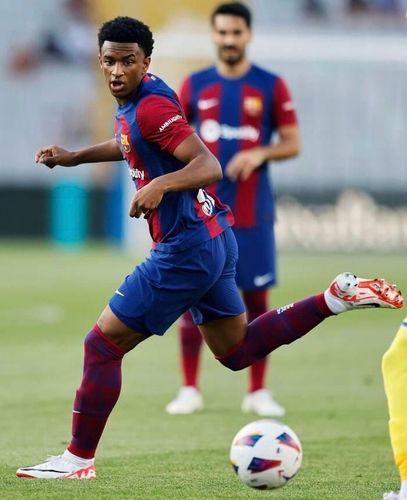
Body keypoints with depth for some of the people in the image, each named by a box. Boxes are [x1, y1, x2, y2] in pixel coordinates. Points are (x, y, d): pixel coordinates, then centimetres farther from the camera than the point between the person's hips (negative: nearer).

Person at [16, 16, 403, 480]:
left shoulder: (151, 107, -20)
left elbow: (209, 166, -28)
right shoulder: (134, 100, 9)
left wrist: (159, 186, -42)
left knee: (102, 345, -3)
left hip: (186, 250, -10)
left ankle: (78, 459, 4)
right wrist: (73, 157, 27)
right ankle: (337, 297, 14)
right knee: (236, 350, 21)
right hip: (214, 238, 10)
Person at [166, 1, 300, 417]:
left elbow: (292, 144, 3)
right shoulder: (196, 85, 6)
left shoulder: (271, 86, 1)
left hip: (252, 212, -1)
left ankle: (258, 391, 9)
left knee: (255, 297, 1)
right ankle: (189, 390, 5)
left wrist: (259, 154, -16)